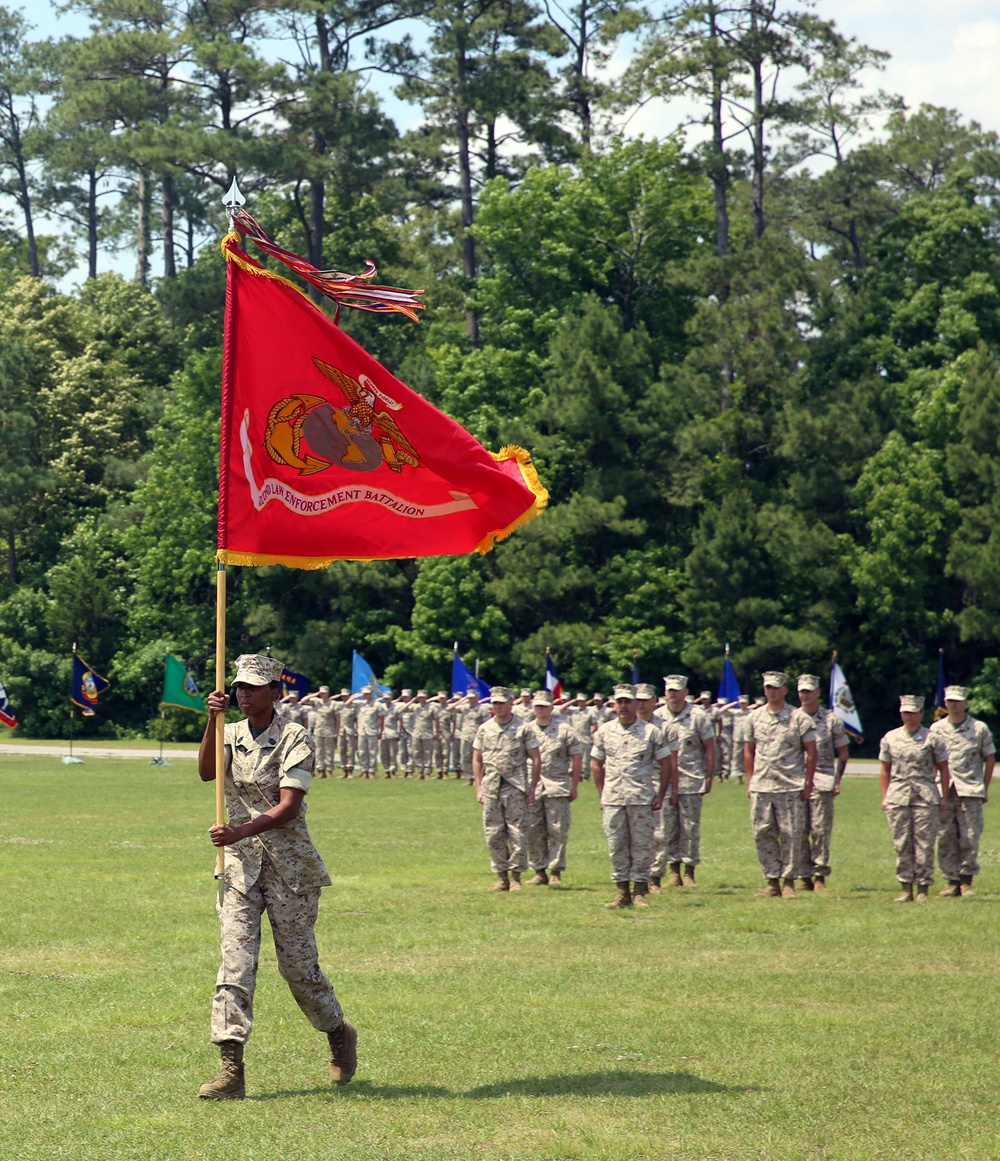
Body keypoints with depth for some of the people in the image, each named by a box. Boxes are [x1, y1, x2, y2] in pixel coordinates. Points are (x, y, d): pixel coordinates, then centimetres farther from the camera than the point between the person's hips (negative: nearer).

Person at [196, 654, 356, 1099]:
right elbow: (206, 772, -10)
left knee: (298, 962, 4)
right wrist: (213, 720, -19)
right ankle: (231, 1068, -13)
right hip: (240, 862, 4)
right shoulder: (232, 735, 9)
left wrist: (241, 831, -29)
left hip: (288, 863, -4)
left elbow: (288, 807, -17)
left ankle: (339, 1034, 31)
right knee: (235, 960, -8)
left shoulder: (293, 737, -8)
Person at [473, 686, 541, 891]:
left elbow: (536, 759, 2)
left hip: (515, 788, -3)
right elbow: (477, 760, 15)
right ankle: (501, 877, 10)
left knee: (517, 834, -4)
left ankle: (516, 876, 3)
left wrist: (531, 789, -3)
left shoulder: (524, 728, 1)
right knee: (494, 835, 3)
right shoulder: (484, 729, 11)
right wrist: (479, 788, 7)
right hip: (491, 788, 3)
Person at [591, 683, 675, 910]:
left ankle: (639, 889, 5)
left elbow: (665, 764, 6)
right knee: (616, 846, 3)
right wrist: (601, 795, 10)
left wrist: (660, 795, 0)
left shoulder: (651, 731, 3)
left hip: (642, 798, -2)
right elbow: (597, 765, 16)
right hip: (612, 798, 2)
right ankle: (621, 890, 8)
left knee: (641, 844, -1)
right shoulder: (604, 731, 10)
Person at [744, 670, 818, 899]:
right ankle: (772, 880, 9)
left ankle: (789, 880, 6)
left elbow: (811, 752, 2)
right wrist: (750, 781, 9)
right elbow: (748, 751, 16)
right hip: (761, 787, 3)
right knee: (763, 834, 2)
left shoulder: (799, 718, 0)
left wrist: (808, 784, -2)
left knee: (791, 834, -3)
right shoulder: (754, 718, 10)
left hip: (791, 787, -3)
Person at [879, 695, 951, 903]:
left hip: (925, 797, -2)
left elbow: (943, 769, 6)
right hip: (897, 797, 2)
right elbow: (885, 770, 15)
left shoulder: (932, 739, 2)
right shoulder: (890, 738, 9)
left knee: (924, 844, -3)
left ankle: (923, 889, 3)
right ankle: (906, 889, 9)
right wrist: (884, 797, 9)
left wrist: (944, 798, 2)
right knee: (902, 844, 3)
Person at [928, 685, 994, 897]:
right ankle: (952, 881, 6)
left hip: (970, 791, -2)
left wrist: (985, 788, 6)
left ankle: (967, 881, 4)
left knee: (970, 837, -5)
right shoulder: (936, 728, 10)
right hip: (943, 791, 2)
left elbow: (990, 758, 10)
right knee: (945, 839, -1)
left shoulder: (979, 728, 5)